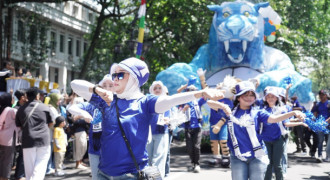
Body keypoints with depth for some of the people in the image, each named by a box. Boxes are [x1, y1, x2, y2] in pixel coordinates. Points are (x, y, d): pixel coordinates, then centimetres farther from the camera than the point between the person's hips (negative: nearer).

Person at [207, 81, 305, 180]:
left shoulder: (257, 113, 2)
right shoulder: (230, 111, 5)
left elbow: (274, 118, -14)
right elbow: (210, 102, 3)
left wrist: (293, 113, -30)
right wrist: (223, 106, -17)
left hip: (257, 156, 0)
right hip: (238, 158, 1)